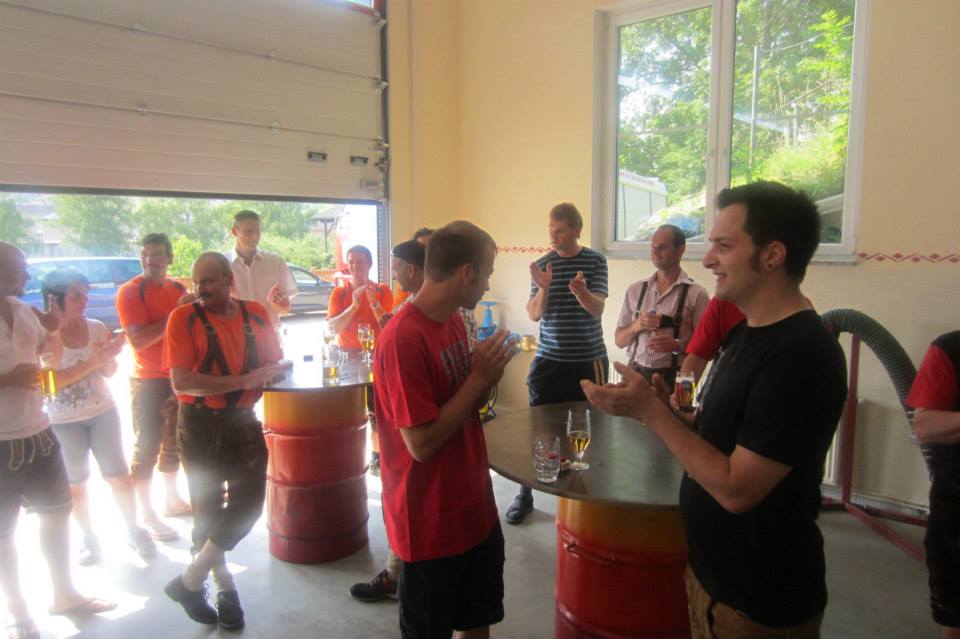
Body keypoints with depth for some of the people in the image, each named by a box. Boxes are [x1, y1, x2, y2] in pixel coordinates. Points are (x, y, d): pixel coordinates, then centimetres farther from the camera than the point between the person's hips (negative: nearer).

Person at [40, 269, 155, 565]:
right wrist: (93, 361, -25)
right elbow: (51, 380, -17)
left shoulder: (97, 328, -3)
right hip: (63, 421, -2)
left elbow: (109, 372, 3)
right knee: (75, 484, 9)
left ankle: (134, 531, 18)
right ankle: (90, 539, 24)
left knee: (120, 475, 4)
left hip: (103, 412, 2)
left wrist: (108, 357, -18)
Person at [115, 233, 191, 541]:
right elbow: (138, 340, -21)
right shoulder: (130, 291, -10)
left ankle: (172, 499, 32)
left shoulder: (178, 289, 8)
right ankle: (147, 515, 10)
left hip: (179, 377, 6)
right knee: (147, 447, 0)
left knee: (174, 443, 17)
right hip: (149, 381, -6)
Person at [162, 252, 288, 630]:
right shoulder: (183, 318, -9)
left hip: (244, 422, 3)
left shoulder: (256, 314, 1)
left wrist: (263, 376, -13)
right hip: (200, 425, -3)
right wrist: (240, 380, -23)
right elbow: (181, 382, -18)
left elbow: (276, 366, 9)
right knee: (208, 510, 10)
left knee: (249, 504, 3)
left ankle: (189, 581, 22)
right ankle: (225, 588, 31)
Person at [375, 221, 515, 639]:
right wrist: (479, 377, -20)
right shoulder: (403, 339, -24)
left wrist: (486, 378, -7)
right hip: (431, 525, -8)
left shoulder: (454, 321, 3)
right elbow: (422, 443, -24)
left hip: (476, 509, 8)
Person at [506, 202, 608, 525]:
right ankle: (524, 494, 14)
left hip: (588, 360, -1)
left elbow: (597, 309, -11)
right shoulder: (543, 264, 3)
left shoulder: (595, 261, -2)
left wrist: (581, 291, -33)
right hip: (548, 360, 1)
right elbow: (534, 314, -2)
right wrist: (543, 288, -22)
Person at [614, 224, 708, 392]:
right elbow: (619, 340, 9)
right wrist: (636, 326, -9)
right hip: (636, 373, 3)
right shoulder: (635, 290, 6)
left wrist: (678, 345, -21)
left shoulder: (696, 294, -6)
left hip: (674, 377, -3)